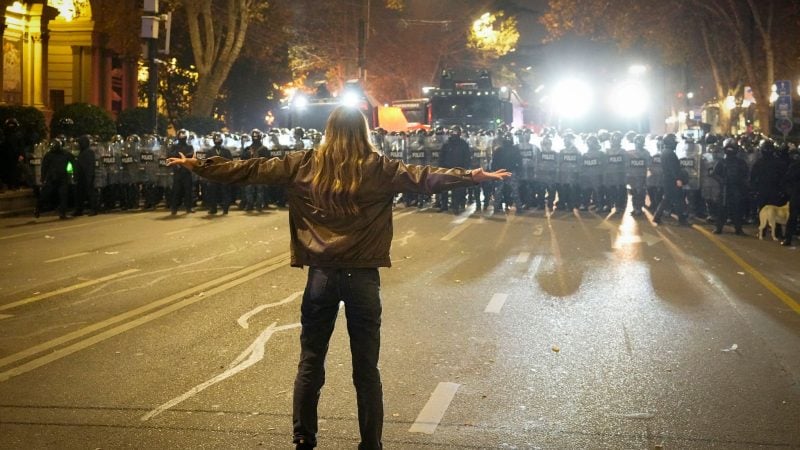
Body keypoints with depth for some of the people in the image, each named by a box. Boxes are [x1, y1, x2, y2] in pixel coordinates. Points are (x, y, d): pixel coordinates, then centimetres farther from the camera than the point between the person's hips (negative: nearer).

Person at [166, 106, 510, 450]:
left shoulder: (304, 165, 2)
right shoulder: (378, 168, -2)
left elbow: (251, 170, 5)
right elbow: (423, 178, -10)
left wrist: (198, 167, 13)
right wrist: (474, 176, -10)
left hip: (322, 274, 1)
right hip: (362, 276, -1)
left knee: (310, 364, 11)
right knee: (366, 369, 6)